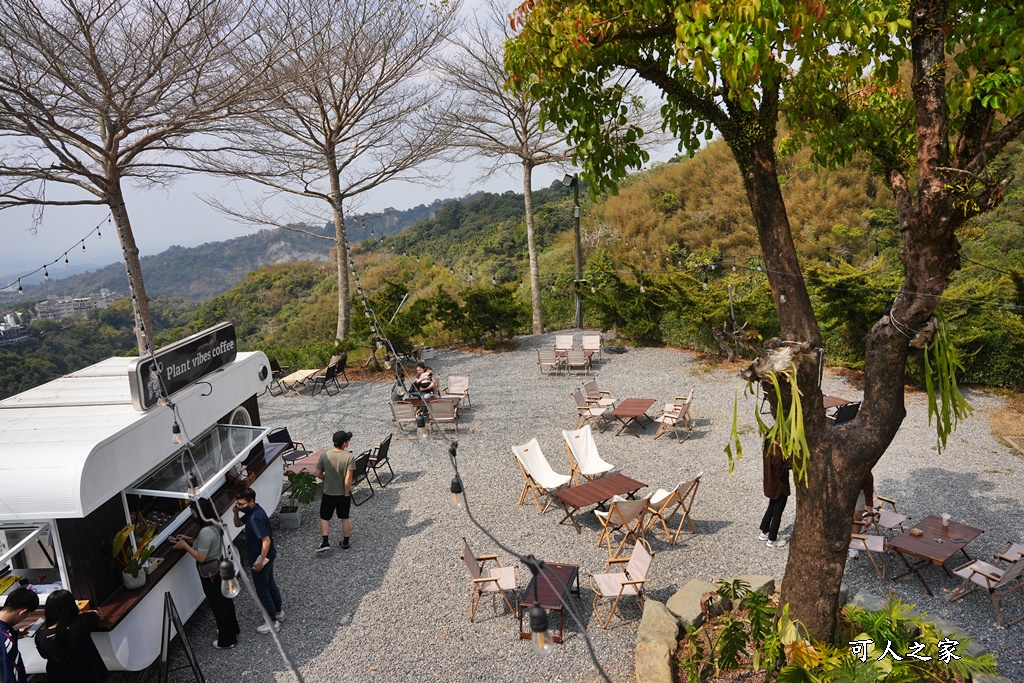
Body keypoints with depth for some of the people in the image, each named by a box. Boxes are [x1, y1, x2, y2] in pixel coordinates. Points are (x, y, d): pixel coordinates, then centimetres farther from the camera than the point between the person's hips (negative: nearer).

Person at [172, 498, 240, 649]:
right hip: (219, 568, 9)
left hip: (211, 573, -9)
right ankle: (233, 629, 40)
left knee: (218, 605, 6)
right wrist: (189, 539, 10)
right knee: (225, 600, 23)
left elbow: (201, 557, -26)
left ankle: (227, 640, 20)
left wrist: (185, 546, -16)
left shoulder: (206, 532, -30)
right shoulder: (214, 525, -1)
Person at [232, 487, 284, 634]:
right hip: (268, 556, 10)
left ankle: (273, 623, 18)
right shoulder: (252, 511, 0)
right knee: (270, 584, 24)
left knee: (262, 590, 5)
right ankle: (278, 612, 40)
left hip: (261, 558, -10)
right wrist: (236, 513, -5)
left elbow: (266, 541, -31)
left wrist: (260, 561, -23)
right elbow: (238, 524, 15)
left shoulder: (256, 518, -31)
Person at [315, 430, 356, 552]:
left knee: (324, 518, 16)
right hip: (343, 494, 0)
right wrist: (346, 493, -11)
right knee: (345, 518, 17)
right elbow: (348, 478, -22)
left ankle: (325, 542, 6)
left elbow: (318, 474, -5)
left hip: (329, 494, 0)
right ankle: (345, 543, 25)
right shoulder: (349, 457, -19)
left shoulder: (325, 455, -12)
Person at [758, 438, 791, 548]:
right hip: (779, 487, -9)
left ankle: (764, 533, 38)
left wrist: (784, 459, -5)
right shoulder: (776, 452, -30)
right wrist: (789, 461, -17)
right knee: (777, 513, 8)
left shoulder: (768, 446, -2)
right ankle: (772, 540, 21)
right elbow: (781, 472, -25)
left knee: (771, 508, 25)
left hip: (771, 485, 9)